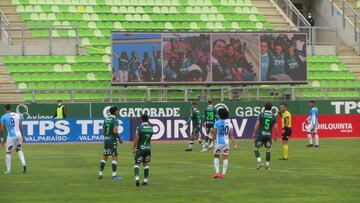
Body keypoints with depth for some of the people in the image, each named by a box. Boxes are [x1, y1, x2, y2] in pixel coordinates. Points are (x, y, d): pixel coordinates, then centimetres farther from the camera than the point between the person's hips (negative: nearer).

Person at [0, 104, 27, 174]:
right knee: (19, 149, 22)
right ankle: (23, 163, -2)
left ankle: (8, 170, 2)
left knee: (8, 152, 6)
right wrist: (23, 136, 13)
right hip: (18, 134, 4)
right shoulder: (17, 115, 10)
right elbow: (21, 127, 8)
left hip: (11, 136, -4)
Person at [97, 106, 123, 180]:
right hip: (112, 140, -7)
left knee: (104, 157, 11)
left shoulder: (106, 119, 11)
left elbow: (103, 131, 13)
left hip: (106, 140, 7)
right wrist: (120, 139, -10)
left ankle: (100, 174, 11)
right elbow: (115, 131, -21)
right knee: (114, 157, -3)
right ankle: (114, 175, -6)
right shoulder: (115, 120, -11)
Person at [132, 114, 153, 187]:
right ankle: (145, 180, 12)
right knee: (146, 164, 13)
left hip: (140, 148, -4)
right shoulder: (151, 128, 5)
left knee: (136, 164, 0)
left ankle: (137, 178, -20)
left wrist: (133, 148, -3)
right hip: (148, 148, 4)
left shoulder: (139, 128, -11)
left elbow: (136, 139, -12)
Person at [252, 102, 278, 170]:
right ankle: (267, 165, 13)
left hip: (260, 134, -2)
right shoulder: (273, 116, 2)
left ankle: (259, 161, -9)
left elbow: (257, 124, -8)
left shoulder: (261, 115, -4)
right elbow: (276, 127, 2)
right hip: (268, 135, 2)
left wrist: (254, 133, 0)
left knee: (256, 148, 9)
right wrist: (276, 136, 15)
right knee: (268, 150, 12)